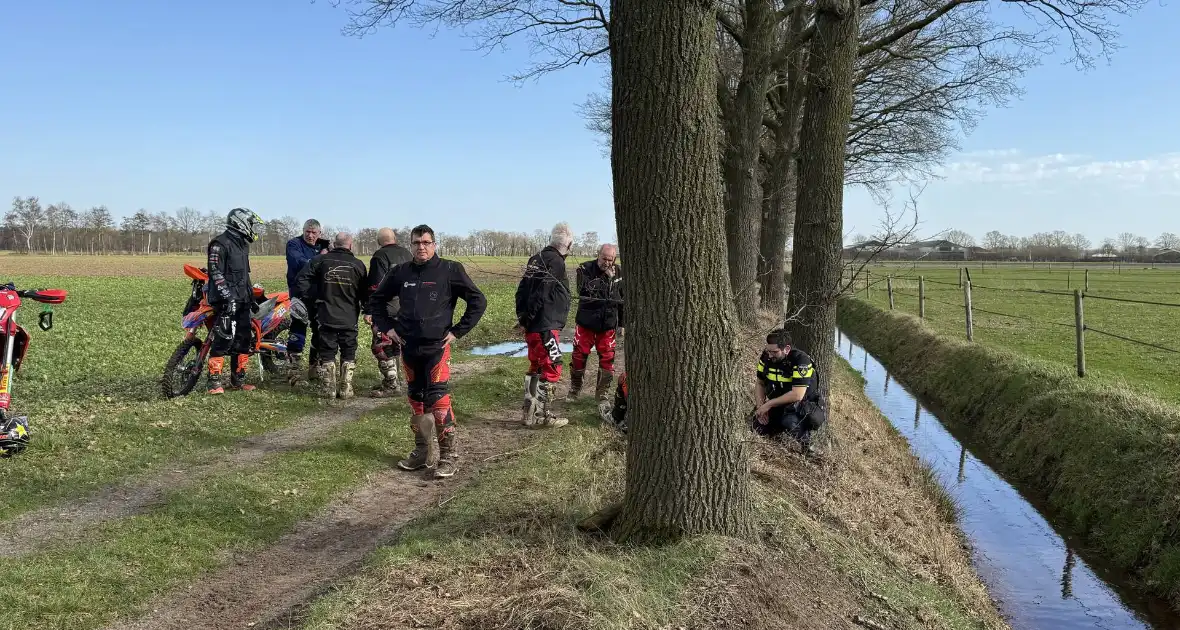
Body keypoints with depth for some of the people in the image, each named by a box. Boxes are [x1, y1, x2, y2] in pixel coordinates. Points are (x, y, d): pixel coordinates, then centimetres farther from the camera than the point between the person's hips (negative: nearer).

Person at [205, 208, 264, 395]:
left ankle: (238, 379, 16)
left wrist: (251, 294, 25)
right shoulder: (220, 243, -9)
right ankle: (214, 381, -9)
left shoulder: (242, 244, 20)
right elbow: (216, 272, -16)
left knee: (243, 338, 9)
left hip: (242, 300, 9)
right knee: (223, 339, -12)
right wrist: (227, 296, -23)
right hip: (225, 300, -9)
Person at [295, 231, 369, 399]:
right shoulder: (358, 264, -2)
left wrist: (314, 296, 5)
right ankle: (346, 389, 8)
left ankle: (328, 389, 8)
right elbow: (365, 293, 2)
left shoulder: (320, 260, -2)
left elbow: (302, 280, -3)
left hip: (326, 316, 0)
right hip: (350, 318, 0)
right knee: (348, 354, 9)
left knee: (326, 353, 8)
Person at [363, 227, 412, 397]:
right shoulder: (406, 254, 12)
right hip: (406, 310, 8)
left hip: (386, 311, -8)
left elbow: (375, 287, -16)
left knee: (382, 347, -2)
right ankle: (390, 381, 24)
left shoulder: (380, 256, -10)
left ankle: (391, 385, -3)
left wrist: (368, 311, -14)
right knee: (395, 346, 16)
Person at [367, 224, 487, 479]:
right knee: (415, 399, 12)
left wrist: (457, 331, -5)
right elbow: (376, 300, 21)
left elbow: (478, 301, -2)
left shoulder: (450, 270, -4)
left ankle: (449, 455, -2)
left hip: (437, 346, -5)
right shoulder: (400, 272, 7)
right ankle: (423, 451, 24)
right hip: (408, 347, 5)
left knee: (438, 400, -11)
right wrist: (386, 327, 9)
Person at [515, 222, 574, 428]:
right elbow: (541, 293, -20)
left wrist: (522, 317, 11)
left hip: (532, 326, 9)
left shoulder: (536, 258, 13)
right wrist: (526, 319, -13)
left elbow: (522, 289, 12)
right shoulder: (555, 261, -14)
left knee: (536, 368, 18)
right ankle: (541, 415, 0)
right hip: (546, 326, -9)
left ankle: (529, 411, 22)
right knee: (552, 370, -3)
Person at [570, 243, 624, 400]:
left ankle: (602, 392, 14)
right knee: (579, 355, 3)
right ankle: (575, 388, 22)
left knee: (607, 358, 2)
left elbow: (622, 299, 13)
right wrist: (606, 277, -23)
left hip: (608, 324, 3)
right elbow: (585, 292, -24)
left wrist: (621, 323, 13)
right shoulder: (585, 269, -8)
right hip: (586, 322, -2)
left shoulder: (618, 273, 3)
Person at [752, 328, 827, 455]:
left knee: (789, 422, -36)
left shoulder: (801, 360, -24)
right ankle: (778, 433, 13)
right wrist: (761, 407, -10)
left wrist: (769, 404, -24)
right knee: (756, 424, -18)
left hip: (802, 406, -6)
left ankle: (806, 444, -6)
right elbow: (760, 384, 7)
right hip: (777, 406, 6)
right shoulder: (766, 357, -6)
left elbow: (797, 395, -29)